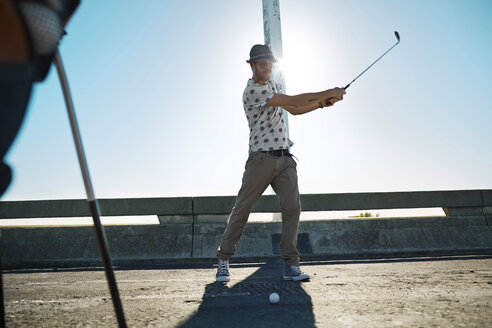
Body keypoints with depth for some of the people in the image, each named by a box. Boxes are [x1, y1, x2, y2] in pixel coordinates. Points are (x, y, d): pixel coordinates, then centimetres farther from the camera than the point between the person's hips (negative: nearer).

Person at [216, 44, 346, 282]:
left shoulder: (272, 85, 20)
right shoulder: (253, 90, -9)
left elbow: (294, 110, 23)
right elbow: (293, 100, -14)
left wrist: (323, 103, 10)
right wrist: (327, 93, -9)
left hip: (284, 158, 7)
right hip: (261, 158, -7)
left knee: (292, 206, -5)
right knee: (242, 209, -3)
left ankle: (291, 265, 2)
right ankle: (223, 259, 13)